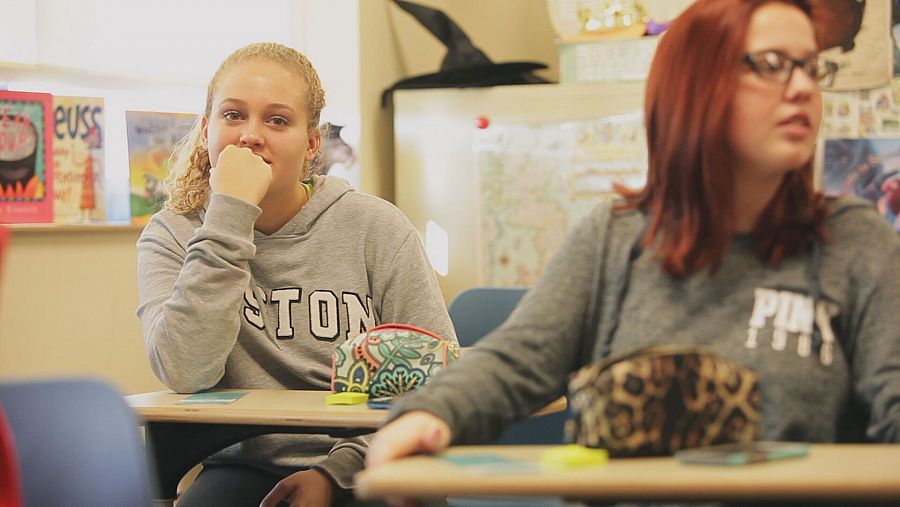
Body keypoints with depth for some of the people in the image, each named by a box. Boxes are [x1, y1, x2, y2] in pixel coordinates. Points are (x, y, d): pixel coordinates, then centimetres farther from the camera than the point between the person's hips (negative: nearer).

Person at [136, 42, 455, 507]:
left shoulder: (374, 228, 1)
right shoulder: (172, 236, 2)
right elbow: (185, 375, -15)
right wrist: (229, 214, -17)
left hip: (363, 468, 1)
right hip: (246, 465, 0)